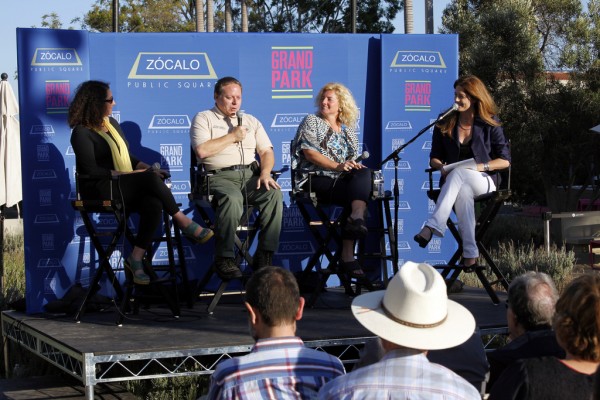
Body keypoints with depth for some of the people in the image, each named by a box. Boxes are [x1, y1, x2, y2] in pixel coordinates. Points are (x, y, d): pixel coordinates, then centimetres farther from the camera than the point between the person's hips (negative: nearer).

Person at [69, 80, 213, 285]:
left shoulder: (111, 123, 18)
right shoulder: (82, 132, -6)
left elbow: (128, 157, 21)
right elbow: (91, 170, -15)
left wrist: (148, 168, 3)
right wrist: (125, 174, -19)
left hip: (125, 188, 7)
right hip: (99, 190, -7)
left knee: (153, 205, -27)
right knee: (150, 179, -30)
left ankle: (136, 259, -26)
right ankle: (184, 222, -18)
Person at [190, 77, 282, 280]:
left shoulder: (251, 121, 23)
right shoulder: (203, 119, 8)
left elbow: (267, 151, 16)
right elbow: (202, 151, -9)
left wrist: (265, 173, -5)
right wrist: (232, 136, -2)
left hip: (251, 174, 4)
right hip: (220, 176, -4)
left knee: (274, 193, -26)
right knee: (232, 198, -38)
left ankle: (264, 255, -23)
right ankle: (224, 258, -27)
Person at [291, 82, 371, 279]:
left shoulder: (348, 129, 25)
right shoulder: (311, 121, 11)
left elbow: (355, 159, 21)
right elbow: (309, 152, -4)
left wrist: (355, 166, -5)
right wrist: (337, 166, -17)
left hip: (344, 180, 4)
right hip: (317, 180, -4)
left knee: (363, 174, -32)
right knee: (360, 192, -30)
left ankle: (356, 218, -44)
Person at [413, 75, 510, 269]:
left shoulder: (490, 125, 4)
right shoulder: (444, 125, 11)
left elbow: (505, 160, 2)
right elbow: (434, 158, 16)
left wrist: (481, 166, -13)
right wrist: (441, 167, -8)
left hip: (484, 181, -2)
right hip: (453, 181, 2)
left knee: (459, 173, -39)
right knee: (463, 192, -39)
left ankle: (432, 227, -53)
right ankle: (470, 254, -45)